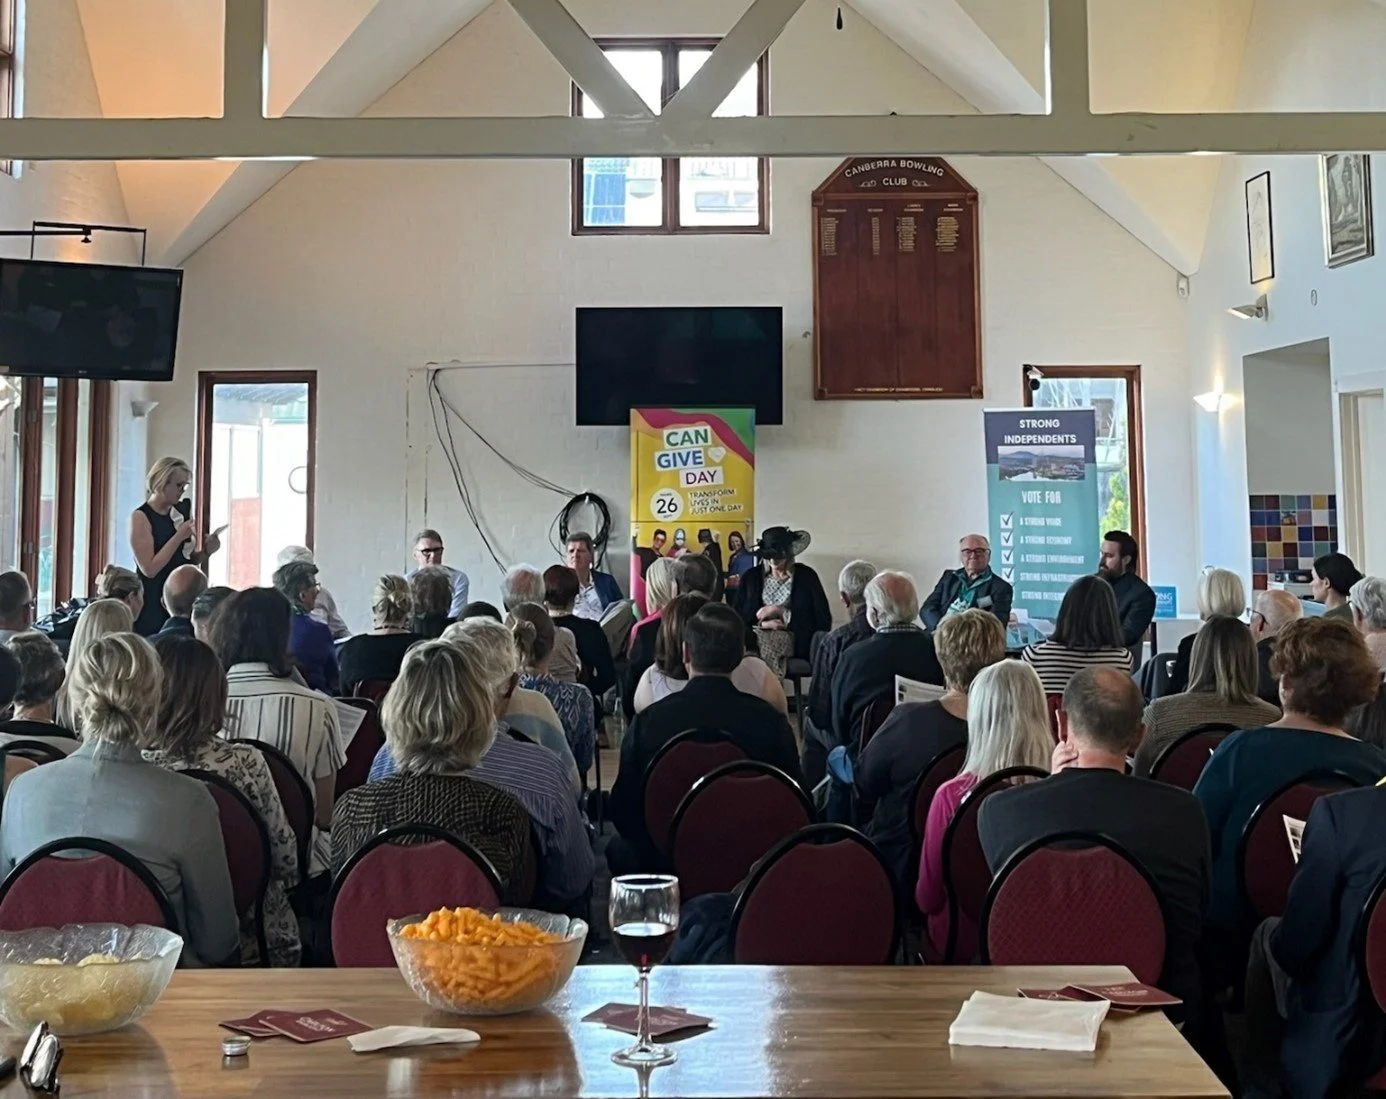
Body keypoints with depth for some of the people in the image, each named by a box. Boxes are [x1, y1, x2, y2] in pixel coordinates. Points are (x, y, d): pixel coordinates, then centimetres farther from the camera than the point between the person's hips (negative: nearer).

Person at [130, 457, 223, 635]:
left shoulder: (182, 511, 7)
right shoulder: (141, 518, -9)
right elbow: (149, 569, -17)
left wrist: (206, 551, -3)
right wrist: (179, 536, -18)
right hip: (153, 602, -5)